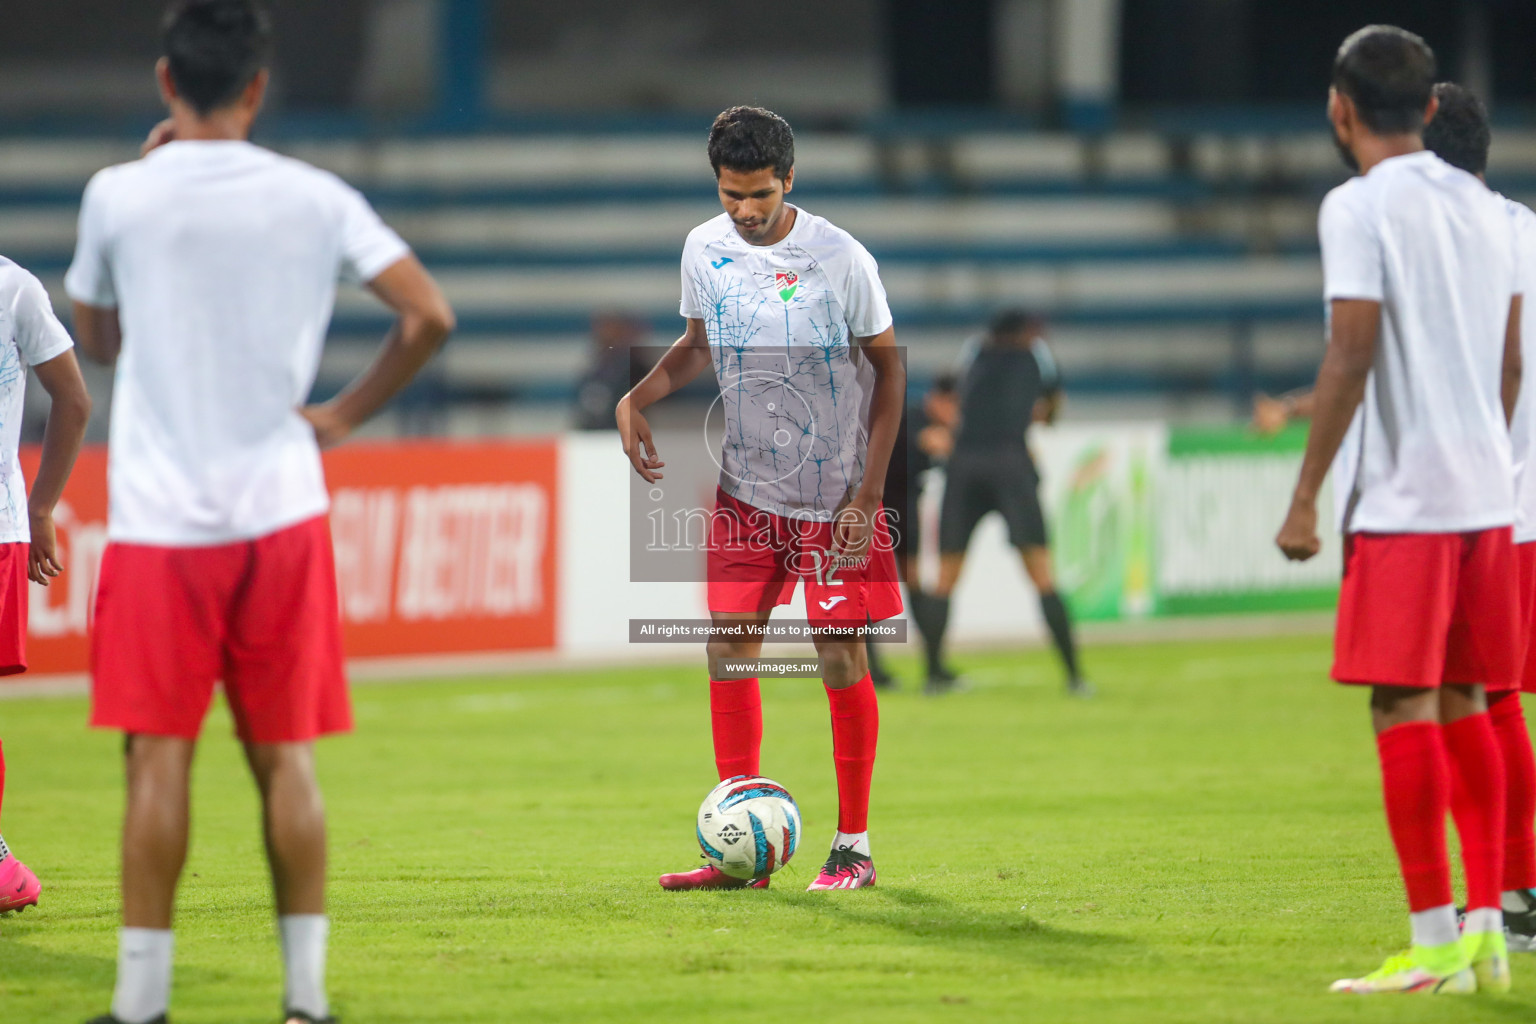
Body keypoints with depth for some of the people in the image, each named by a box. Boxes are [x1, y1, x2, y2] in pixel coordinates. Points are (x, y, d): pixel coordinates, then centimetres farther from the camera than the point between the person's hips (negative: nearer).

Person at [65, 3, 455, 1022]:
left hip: (158, 519, -1)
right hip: (281, 511, 2)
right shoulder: (314, 199, 0)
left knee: (160, 758, -1)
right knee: (287, 758, 7)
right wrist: (345, 413, 7)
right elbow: (429, 315, -4)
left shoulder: (118, 195, -3)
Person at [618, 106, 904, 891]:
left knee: (840, 656, -4)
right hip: (745, 492, 4)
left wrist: (869, 494, -11)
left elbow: (888, 367, -5)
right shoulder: (704, 249, -1)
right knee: (728, 651, -1)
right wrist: (637, 397, -3)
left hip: (833, 496, -4)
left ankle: (853, 845, 8)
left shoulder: (840, 260, -13)